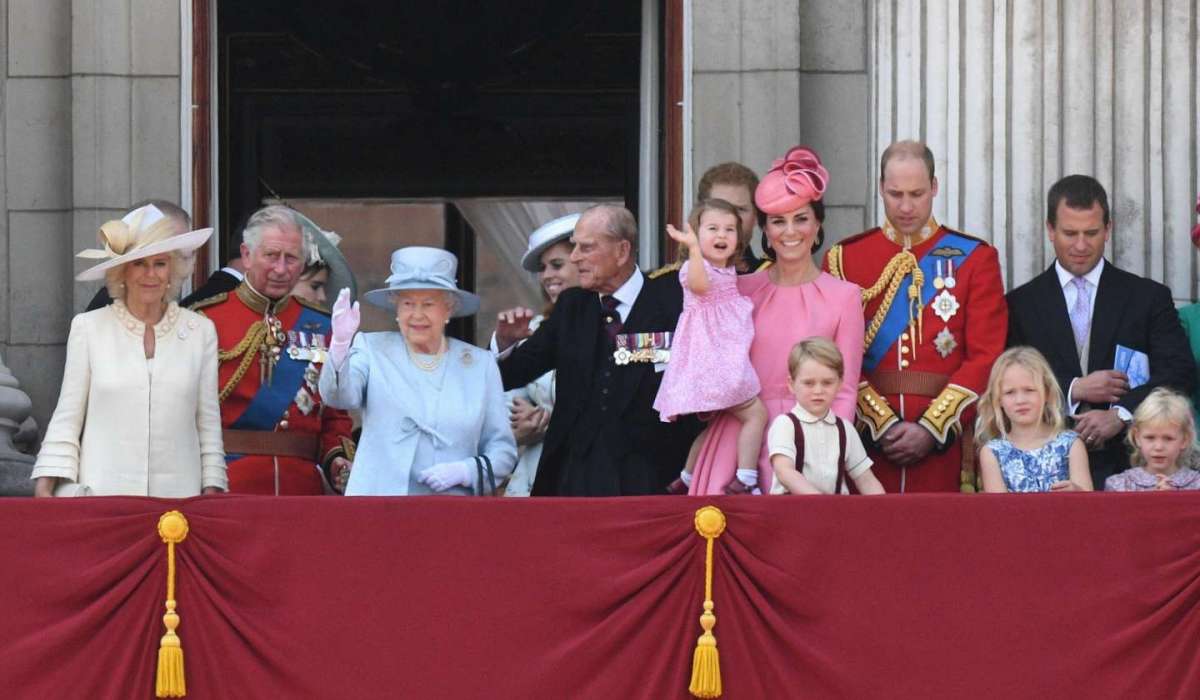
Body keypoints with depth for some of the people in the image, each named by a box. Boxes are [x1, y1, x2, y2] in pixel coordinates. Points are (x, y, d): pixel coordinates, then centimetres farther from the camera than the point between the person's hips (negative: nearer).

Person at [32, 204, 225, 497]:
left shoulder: (201, 332, 8)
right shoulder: (88, 328, 5)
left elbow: (208, 423, 10)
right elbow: (66, 418, 6)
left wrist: (212, 494, 4)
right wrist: (44, 492, -2)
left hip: (177, 495, 1)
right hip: (100, 494, -1)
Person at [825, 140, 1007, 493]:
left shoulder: (975, 258, 6)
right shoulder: (844, 259, 7)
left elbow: (986, 356, -1)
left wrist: (931, 428, -10)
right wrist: (881, 425, -11)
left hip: (945, 441, 0)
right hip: (868, 438, 0)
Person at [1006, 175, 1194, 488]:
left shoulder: (1149, 297, 9)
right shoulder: (1020, 304, 10)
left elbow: (1180, 372, 0)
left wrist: (1121, 415, -13)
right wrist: (1073, 390, -10)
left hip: (1126, 463, 0)